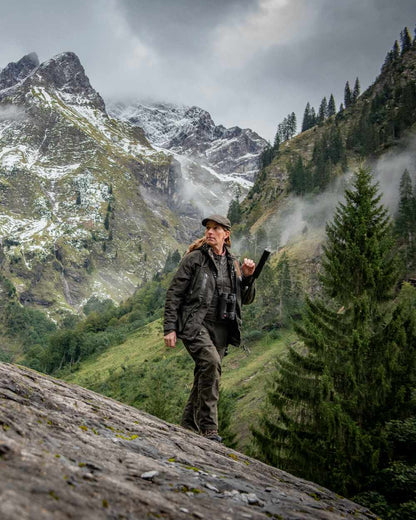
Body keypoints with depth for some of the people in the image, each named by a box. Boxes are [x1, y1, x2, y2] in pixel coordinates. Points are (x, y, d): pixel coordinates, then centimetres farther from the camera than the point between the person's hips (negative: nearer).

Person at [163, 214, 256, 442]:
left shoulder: (232, 263, 14)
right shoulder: (194, 258, -1)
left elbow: (246, 299, 20)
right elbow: (174, 293, -2)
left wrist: (247, 277, 1)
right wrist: (170, 328, -8)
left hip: (220, 328, 5)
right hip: (195, 324, -5)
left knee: (204, 376, 5)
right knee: (211, 362, -28)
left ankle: (188, 427, 20)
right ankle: (208, 426, -22)